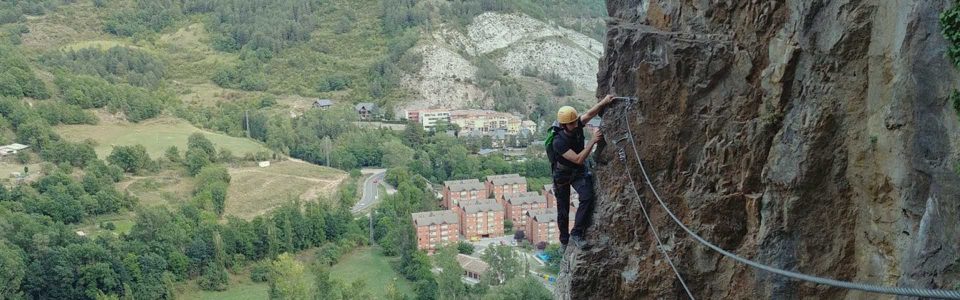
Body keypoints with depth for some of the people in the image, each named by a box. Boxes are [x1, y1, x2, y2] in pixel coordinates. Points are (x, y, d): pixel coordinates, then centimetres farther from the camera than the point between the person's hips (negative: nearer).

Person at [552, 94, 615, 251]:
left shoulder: (577, 126, -17)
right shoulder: (558, 142, -32)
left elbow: (590, 113, -26)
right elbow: (578, 159, -36)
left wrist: (604, 102, -45)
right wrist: (593, 141, -39)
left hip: (579, 172, 4)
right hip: (562, 174, -4)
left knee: (587, 197, -22)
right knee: (563, 209, 7)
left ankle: (576, 234, -17)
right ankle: (564, 241, 28)